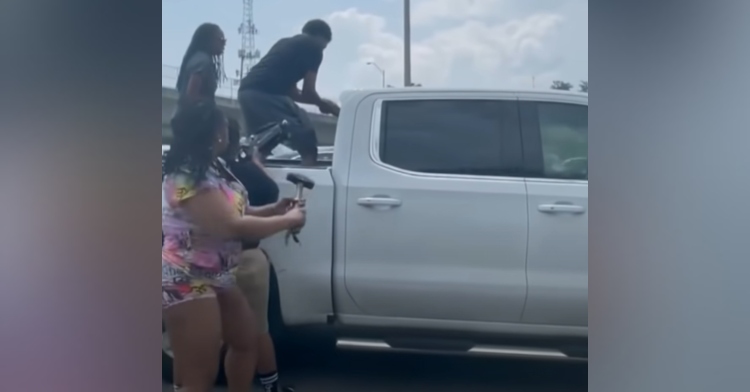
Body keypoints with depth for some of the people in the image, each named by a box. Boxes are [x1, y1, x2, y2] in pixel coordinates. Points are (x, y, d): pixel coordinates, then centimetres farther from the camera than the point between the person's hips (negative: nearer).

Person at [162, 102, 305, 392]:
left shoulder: (209, 168, 10)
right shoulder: (189, 177, -23)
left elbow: (233, 213, 17)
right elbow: (234, 226, -28)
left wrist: (274, 210, 1)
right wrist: (289, 220, -16)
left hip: (217, 277, 11)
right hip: (187, 282, -11)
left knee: (247, 340, 25)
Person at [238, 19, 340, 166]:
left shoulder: (285, 43, 31)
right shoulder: (313, 47, 7)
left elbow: (289, 91, 33)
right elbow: (308, 92, 4)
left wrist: (320, 102, 37)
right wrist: (322, 103, 24)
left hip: (247, 91, 9)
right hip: (266, 94, -9)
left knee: (261, 146, 24)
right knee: (307, 145, -1)